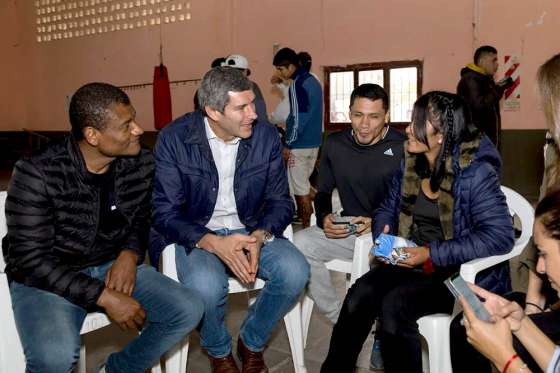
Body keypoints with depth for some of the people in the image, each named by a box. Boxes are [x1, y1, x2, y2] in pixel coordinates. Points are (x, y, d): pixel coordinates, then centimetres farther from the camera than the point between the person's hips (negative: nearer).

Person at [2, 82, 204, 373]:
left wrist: (130, 254, -11)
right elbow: (29, 260, -19)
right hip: (45, 279, -4)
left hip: (113, 266, 5)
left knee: (189, 311, -12)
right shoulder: (37, 173, -19)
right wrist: (104, 297, -25)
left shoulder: (140, 162, -6)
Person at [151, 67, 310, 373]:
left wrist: (259, 236, -21)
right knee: (205, 286, -34)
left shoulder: (266, 135, -5)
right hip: (198, 235, -2)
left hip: (252, 230, 3)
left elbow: (280, 201, 0)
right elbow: (165, 213, -11)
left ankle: (251, 342, 6)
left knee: (295, 271, -25)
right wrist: (214, 243, -27)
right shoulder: (174, 139, -12)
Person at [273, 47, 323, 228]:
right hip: (314, 142, 9)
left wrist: (288, 143, -10)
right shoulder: (313, 81, 12)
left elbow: (298, 118, -19)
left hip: (300, 144, -9)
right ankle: (308, 220, 27)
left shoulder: (297, 84, -16)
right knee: (303, 184, 18)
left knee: (300, 189, -1)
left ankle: (307, 228, 6)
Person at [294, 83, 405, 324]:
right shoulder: (335, 144, 7)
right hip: (347, 231, 4)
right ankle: (340, 318, -9)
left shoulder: (403, 148, -5)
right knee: (299, 244, -20)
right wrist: (324, 218, -9)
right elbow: (323, 192, 14)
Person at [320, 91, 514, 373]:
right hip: (412, 262, 6)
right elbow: (387, 209, 15)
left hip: (463, 273, -5)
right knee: (362, 292, -20)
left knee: (394, 305, -29)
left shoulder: (474, 172, -15)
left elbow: (500, 235, -20)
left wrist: (433, 254, -23)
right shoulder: (410, 164, 4)